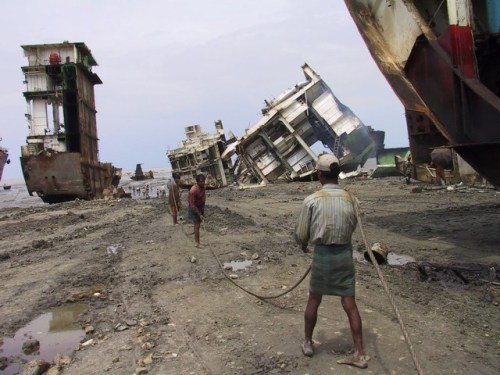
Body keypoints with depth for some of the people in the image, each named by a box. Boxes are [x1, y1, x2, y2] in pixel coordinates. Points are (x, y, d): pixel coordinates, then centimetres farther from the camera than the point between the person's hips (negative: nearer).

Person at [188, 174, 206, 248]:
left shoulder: (203, 187, -6)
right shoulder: (193, 190, -30)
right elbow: (192, 204, -27)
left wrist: (203, 212, 12)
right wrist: (199, 214, -25)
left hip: (200, 206, 7)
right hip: (194, 208, -7)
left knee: (198, 224, 17)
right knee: (197, 225, -2)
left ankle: (196, 239, 32)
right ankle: (197, 243, 8)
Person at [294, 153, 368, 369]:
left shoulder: (312, 200, -12)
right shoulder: (349, 198, -2)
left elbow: (300, 234, -7)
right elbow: (352, 226, 7)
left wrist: (304, 245, 16)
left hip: (322, 254, -2)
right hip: (345, 253, 3)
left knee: (314, 300, 16)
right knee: (349, 304, 9)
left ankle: (307, 343, 32)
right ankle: (359, 354, 15)